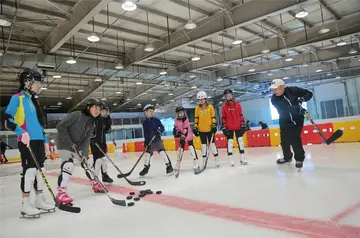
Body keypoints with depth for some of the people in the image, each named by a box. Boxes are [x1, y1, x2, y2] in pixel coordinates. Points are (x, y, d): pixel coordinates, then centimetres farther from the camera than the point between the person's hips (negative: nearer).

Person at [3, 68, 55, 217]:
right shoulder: (17, 98, -3)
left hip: (39, 141, 8)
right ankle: (26, 204, -1)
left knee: (40, 169, 10)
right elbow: (7, 120, -12)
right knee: (30, 170, -10)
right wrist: (22, 133, -24)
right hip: (26, 141, -8)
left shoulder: (34, 101, 20)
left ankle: (39, 200, 20)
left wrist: (45, 140, 18)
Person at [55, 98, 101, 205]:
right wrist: (69, 142, -23)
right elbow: (60, 127, -25)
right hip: (64, 143, -8)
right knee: (68, 165, -23)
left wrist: (84, 154, -19)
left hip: (77, 145, 8)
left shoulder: (92, 123, -1)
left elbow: (86, 139, -6)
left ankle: (94, 183, 27)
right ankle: (61, 192, -21)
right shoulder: (76, 115, -23)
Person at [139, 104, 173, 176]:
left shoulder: (156, 120, 1)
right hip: (149, 141, 2)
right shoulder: (145, 123, 5)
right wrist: (146, 141, -2)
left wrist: (159, 130, -21)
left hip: (157, 139, -2)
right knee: (147, 153, 5)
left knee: (162, 152, -12)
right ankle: (146, 168, 21)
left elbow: (162, 128, 1)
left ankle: (169, 166, -6)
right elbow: (145, 133, 6)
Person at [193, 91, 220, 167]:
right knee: (204, 145, 7)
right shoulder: (197, 108, 3)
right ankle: (204, 162, 16)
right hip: (201, 130, 2)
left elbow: (213, 117, 0)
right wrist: (195, 127, 1)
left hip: (209, 129, -2)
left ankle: (217, 161, 12)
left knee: (212, 144, 2)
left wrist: (214, 126, -7)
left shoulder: (210, 107, -2)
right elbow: (196, 118, 6)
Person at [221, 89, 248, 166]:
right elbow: (223, 118, -2)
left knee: (240, 141, 4)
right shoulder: (224, 107, -3)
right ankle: (230, 159, 2)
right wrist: (224, 127, -6)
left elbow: (241, 115, 5)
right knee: (230, 142, -3)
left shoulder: (237, 105, 1)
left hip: (238, 127, 2)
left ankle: (242, 158, 13)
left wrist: (243, 124, 1)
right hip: (229, 128, -2)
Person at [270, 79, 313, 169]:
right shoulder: (274, 99, -11)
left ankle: (299, 158, 4)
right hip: (285, 121, 3)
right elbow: (284, 109, -27)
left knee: (294, 139, -15)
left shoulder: (293, 90, -12)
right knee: (284, 140, 5)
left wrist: (302, 98, -25)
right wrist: (297, 109, -41)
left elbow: (309, 93, -3)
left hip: (297, 119, -3)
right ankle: (287, 157, 30)